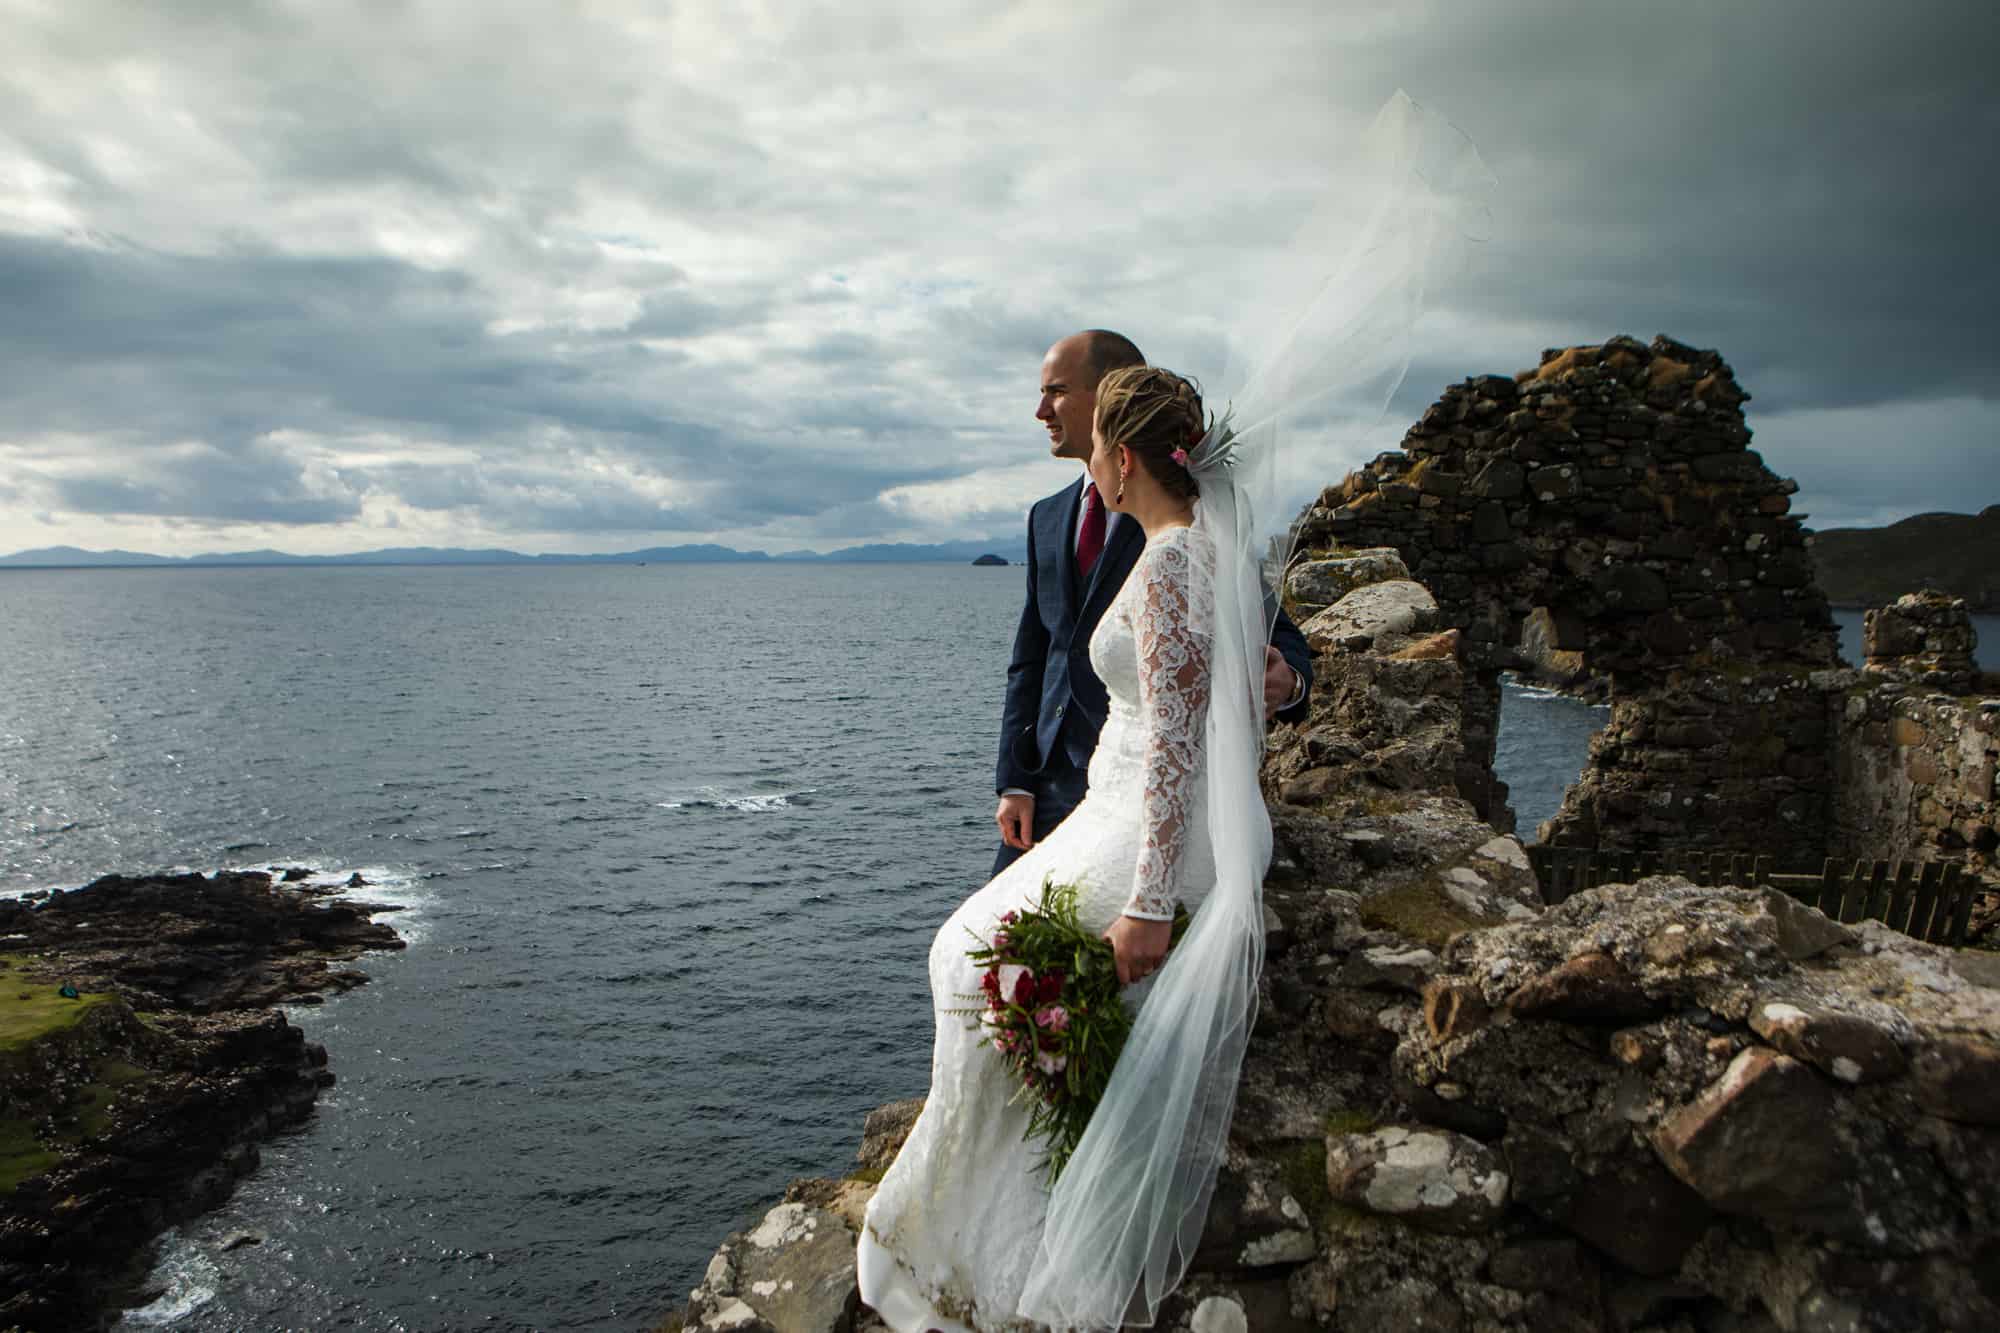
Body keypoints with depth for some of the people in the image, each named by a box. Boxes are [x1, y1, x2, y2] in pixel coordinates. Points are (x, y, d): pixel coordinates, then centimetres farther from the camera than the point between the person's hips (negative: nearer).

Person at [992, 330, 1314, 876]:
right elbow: (1031, 656, 14)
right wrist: (1015, 781, 7)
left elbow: (1275, 634, -3)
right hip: (1054, 782, 6)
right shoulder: (1047, 517, 14)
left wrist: (1286, 681, -28)